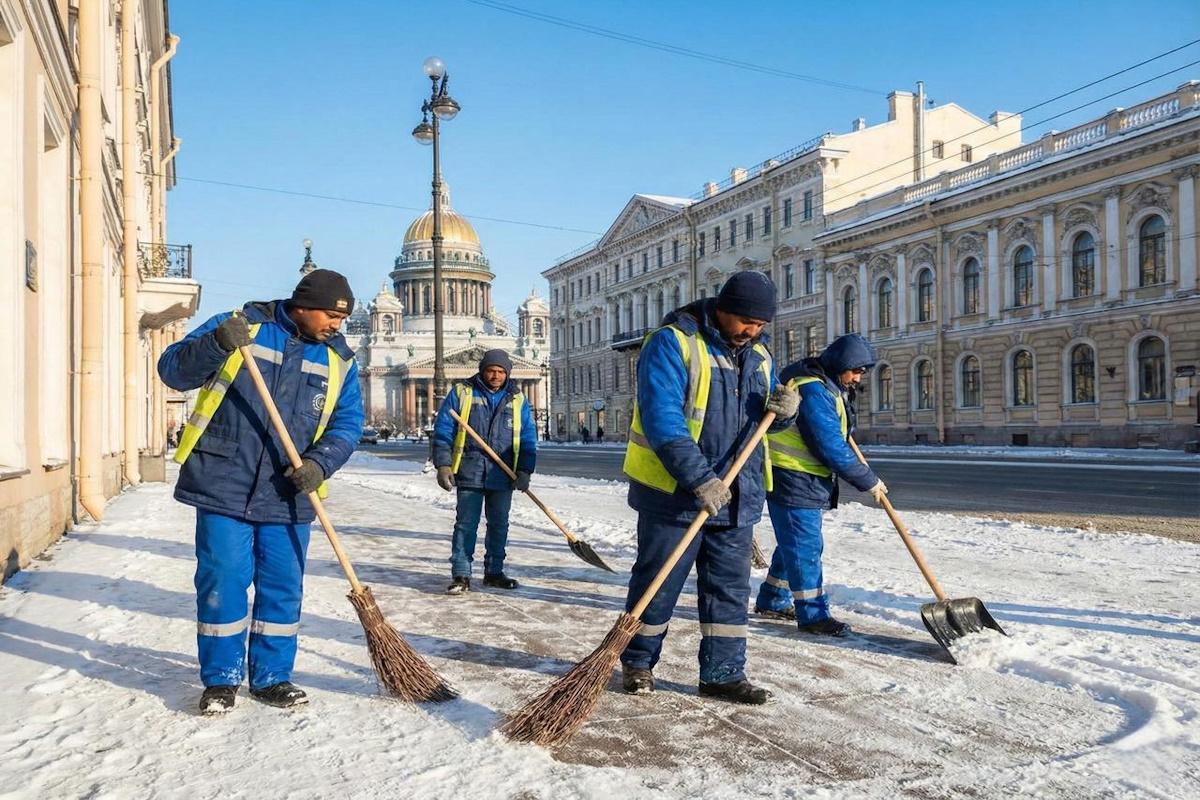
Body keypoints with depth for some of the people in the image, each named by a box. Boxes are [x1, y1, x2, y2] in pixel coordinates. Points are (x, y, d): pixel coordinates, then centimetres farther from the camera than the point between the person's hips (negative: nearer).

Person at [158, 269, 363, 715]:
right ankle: (221, 679, 19)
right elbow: (173, 370, -5)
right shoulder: (242, 326, -2)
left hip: (287, 495, 3)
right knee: (222, 583, 2)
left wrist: (320, 463, -14)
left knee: (283, 588, 8)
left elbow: (347, 424, 5)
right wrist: (217, 343, -24)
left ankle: (272, 677, 24)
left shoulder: (339, 360, 6)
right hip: (224, 487, -3)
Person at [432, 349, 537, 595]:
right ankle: (461, 575, 3)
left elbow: (528, 440, 11)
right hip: (469, 473, -3)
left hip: (503, 476, 3)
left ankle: (494, 572, 22)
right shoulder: (461, 393, 2)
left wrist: (525, 471, 0)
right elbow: (443, 432, 1)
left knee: (499, 525, 10)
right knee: (465, 524, -3)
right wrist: (443, 465, -7)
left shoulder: (517, 400, 9)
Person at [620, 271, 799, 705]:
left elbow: (761, 419, 19)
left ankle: (723, 673, 22)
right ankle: (638, 662, 26)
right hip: (673, 491, -6)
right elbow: (661, 418, -23)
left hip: (736, 496, 6)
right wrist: (699, 479, -29)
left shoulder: (759, 353, 10)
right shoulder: (673, 343, -13)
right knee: (657, 583, 7)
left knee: (730, 588, 10)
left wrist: (783, 410, -6)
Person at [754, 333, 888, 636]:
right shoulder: (813, 390, -21)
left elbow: (834, 438, 30)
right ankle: (813, 615, 4)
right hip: (793, 480, -11)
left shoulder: (829, 387, 14)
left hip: (805, 480, 11)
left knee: (795, 543, 18)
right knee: (805, 546, -4)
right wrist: (868, 481, -15)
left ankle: (771, 600, 30)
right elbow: (831, 448, -23)